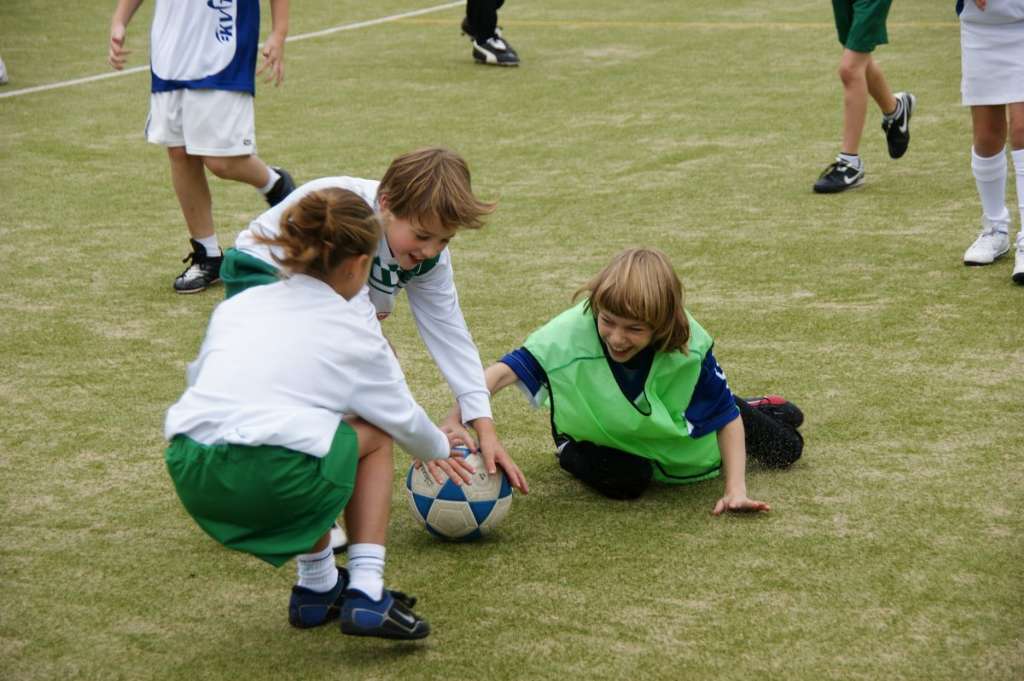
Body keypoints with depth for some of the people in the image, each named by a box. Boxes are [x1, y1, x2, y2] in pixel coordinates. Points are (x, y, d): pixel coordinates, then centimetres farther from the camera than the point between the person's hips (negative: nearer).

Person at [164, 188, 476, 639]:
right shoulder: (356, 335, 12)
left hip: (190, 475, 5)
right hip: (276, 479, -5)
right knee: (374, 434, 25)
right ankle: (366, 593, 14)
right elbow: (404, 419, 24)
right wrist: (439, 450, 47)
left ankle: (318, 586, 32)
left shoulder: (235, 306, 21)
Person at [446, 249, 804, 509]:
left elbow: (725, 417, -24)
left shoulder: (690, 344, -36)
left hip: (670, 426, 2)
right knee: (625, 481, -33)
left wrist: (736, 490, -30)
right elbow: (504, 371, -46)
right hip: (596, 431, -2)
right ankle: (571, 453, 4)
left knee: (784, 450, 6)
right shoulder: (571, 332, -42)